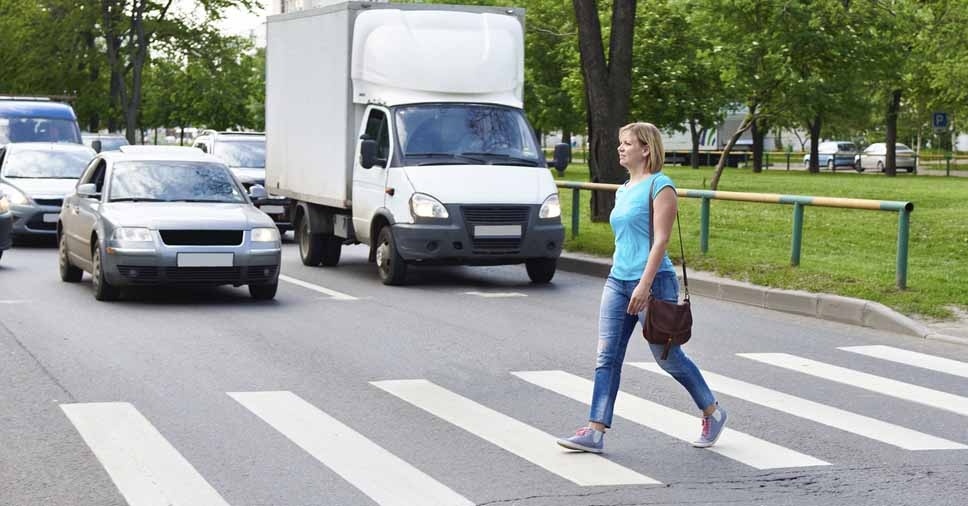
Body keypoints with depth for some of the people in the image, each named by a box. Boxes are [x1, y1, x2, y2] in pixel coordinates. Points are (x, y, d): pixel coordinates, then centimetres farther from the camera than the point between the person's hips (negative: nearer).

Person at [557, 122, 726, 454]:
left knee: (668, 358, 4)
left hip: (653, 281, -8)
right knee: (606, 357, -1)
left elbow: (661, 240, -16)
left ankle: (713, 414, 24)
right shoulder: (623, 191, 15)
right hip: (617, 281, 8)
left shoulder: (660, 186, -10)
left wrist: (645, 284, -23)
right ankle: (595, 432, -3)